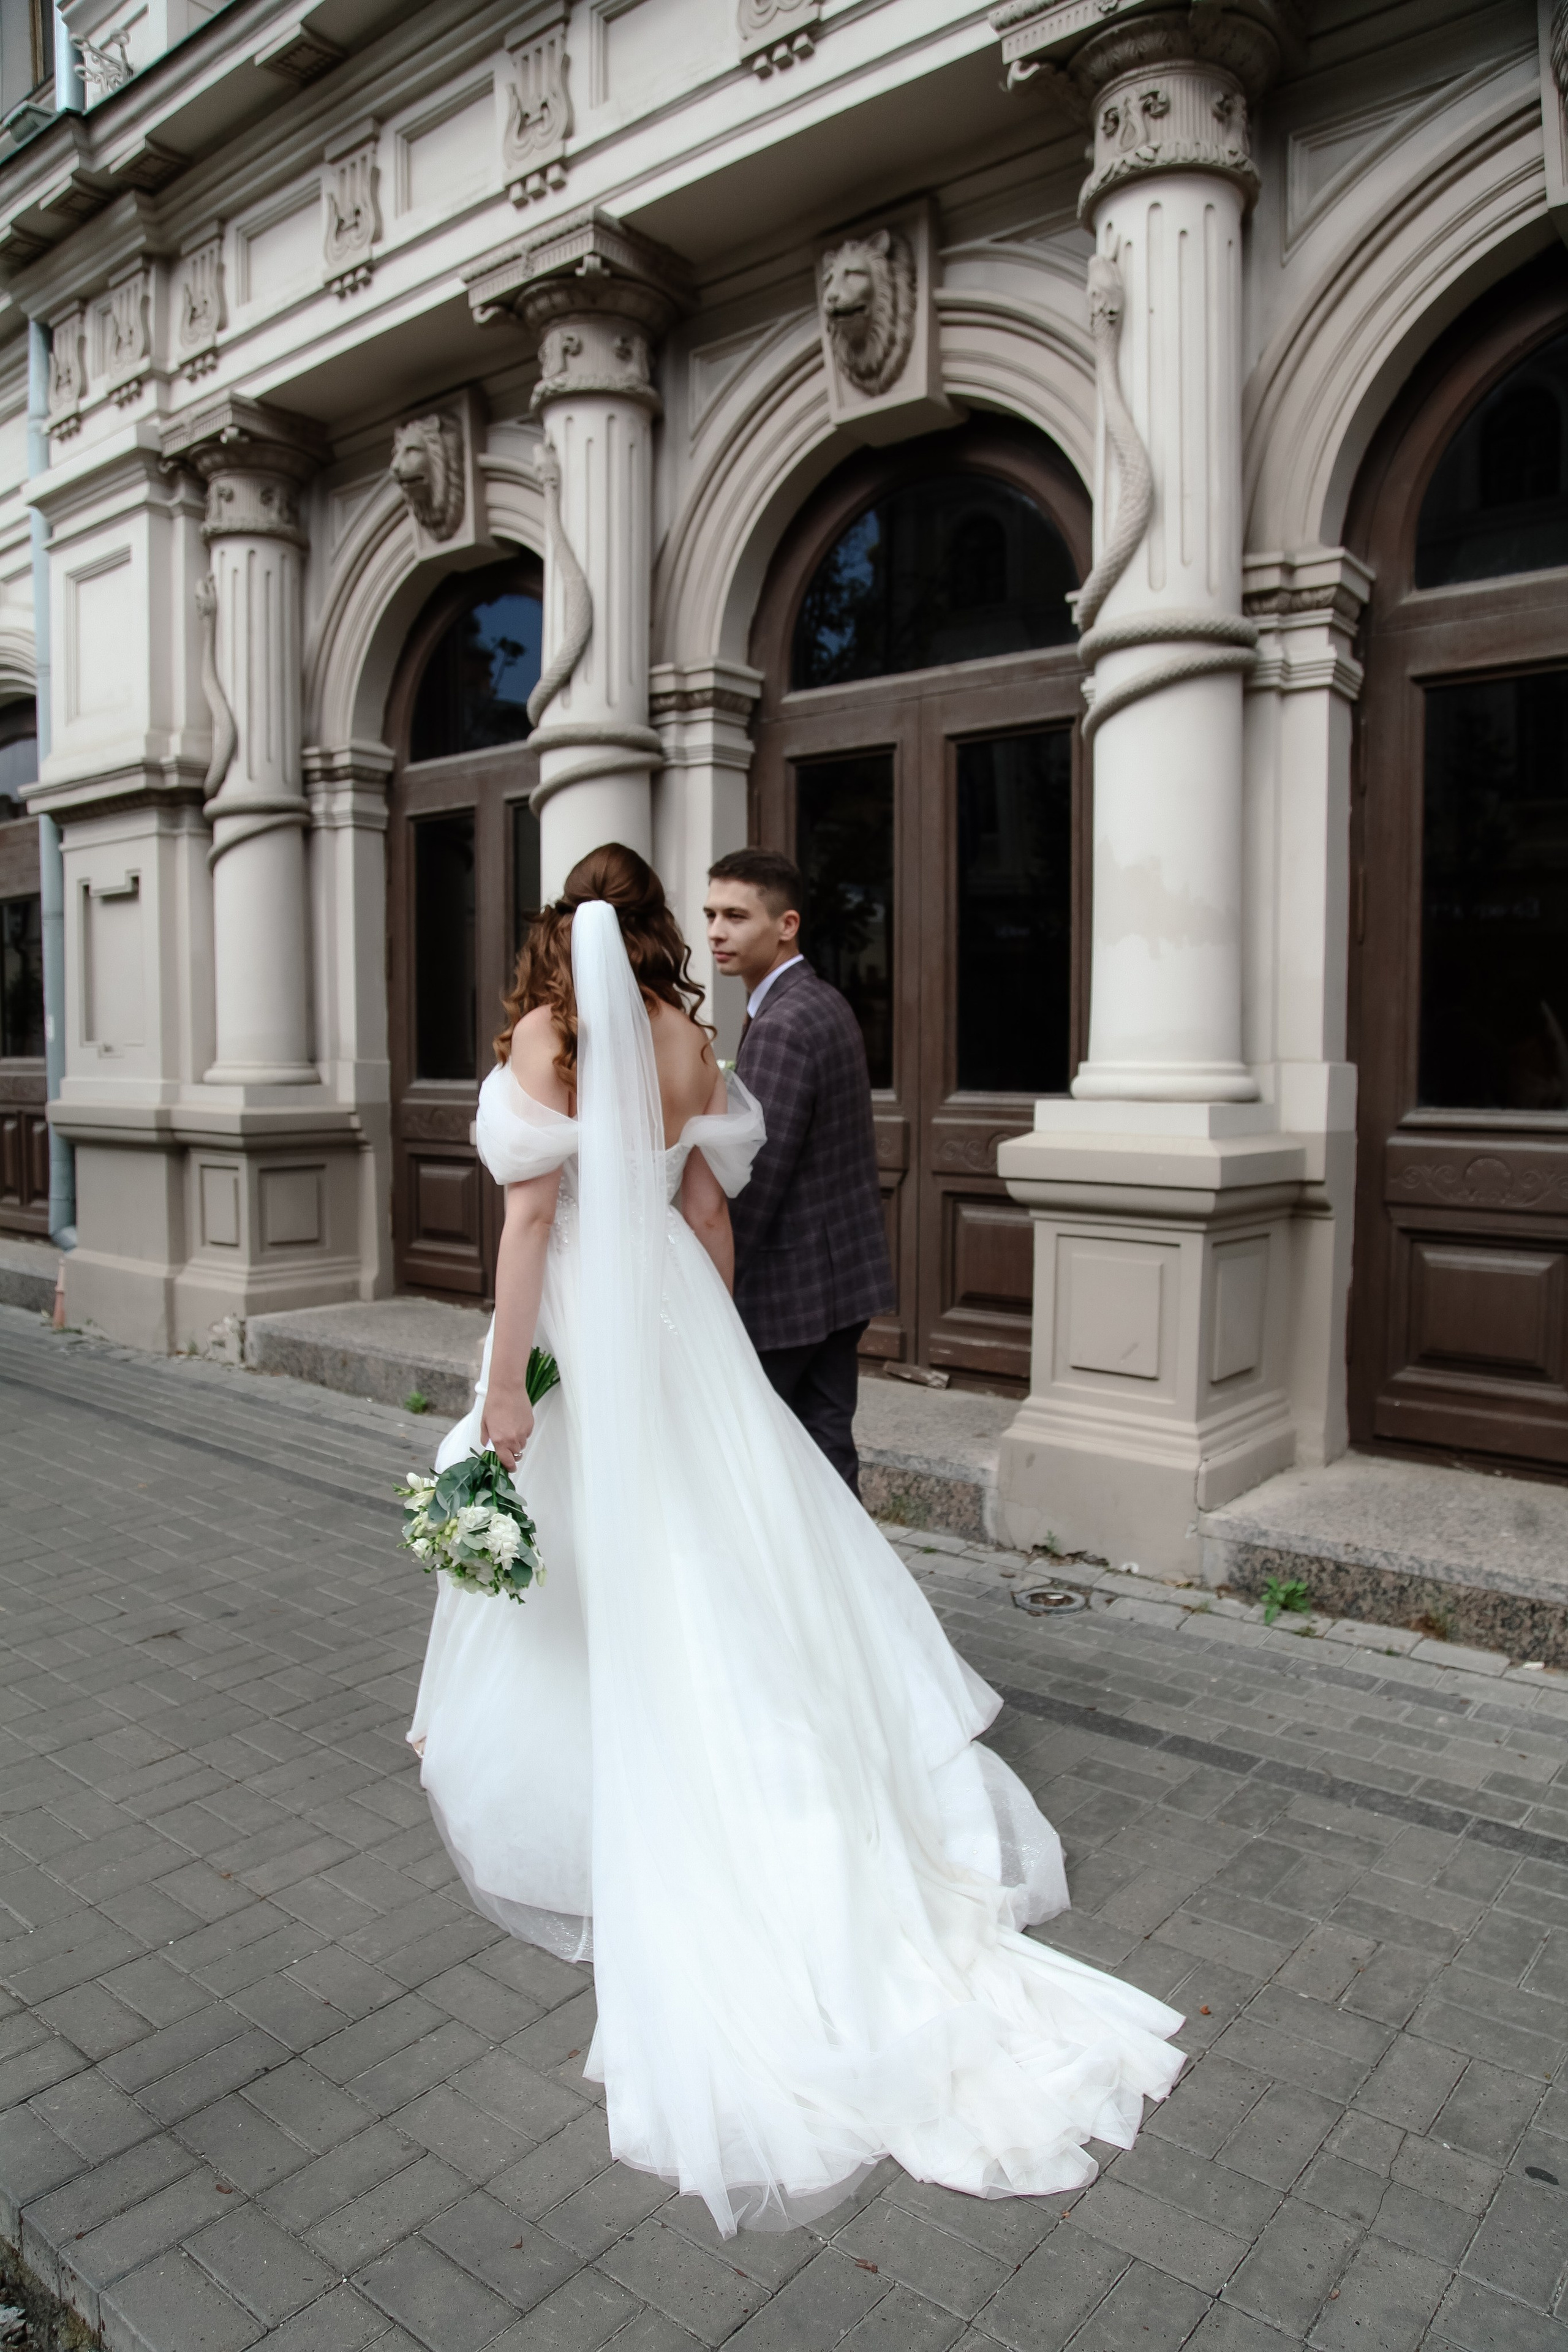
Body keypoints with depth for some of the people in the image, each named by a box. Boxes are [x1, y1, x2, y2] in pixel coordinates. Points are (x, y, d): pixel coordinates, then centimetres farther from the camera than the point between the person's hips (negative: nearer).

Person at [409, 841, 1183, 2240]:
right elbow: (707, 1206, 7)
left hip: (579, 1327, -4)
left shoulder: (546, 1035, -10)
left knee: (580, 1582, 9)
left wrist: (503, 1384, -12)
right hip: (673, 1322, 4)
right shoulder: (689, 1041, 3)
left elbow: (531, 1211, -15)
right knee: (722, 1557, 12)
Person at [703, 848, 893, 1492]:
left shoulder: (781, 1027, -19)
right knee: (825, 1446, 13)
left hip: (786, 1283, -9)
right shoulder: (826, 1004, 12)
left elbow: (757, 1178, -22)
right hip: (840, 1270, 9)